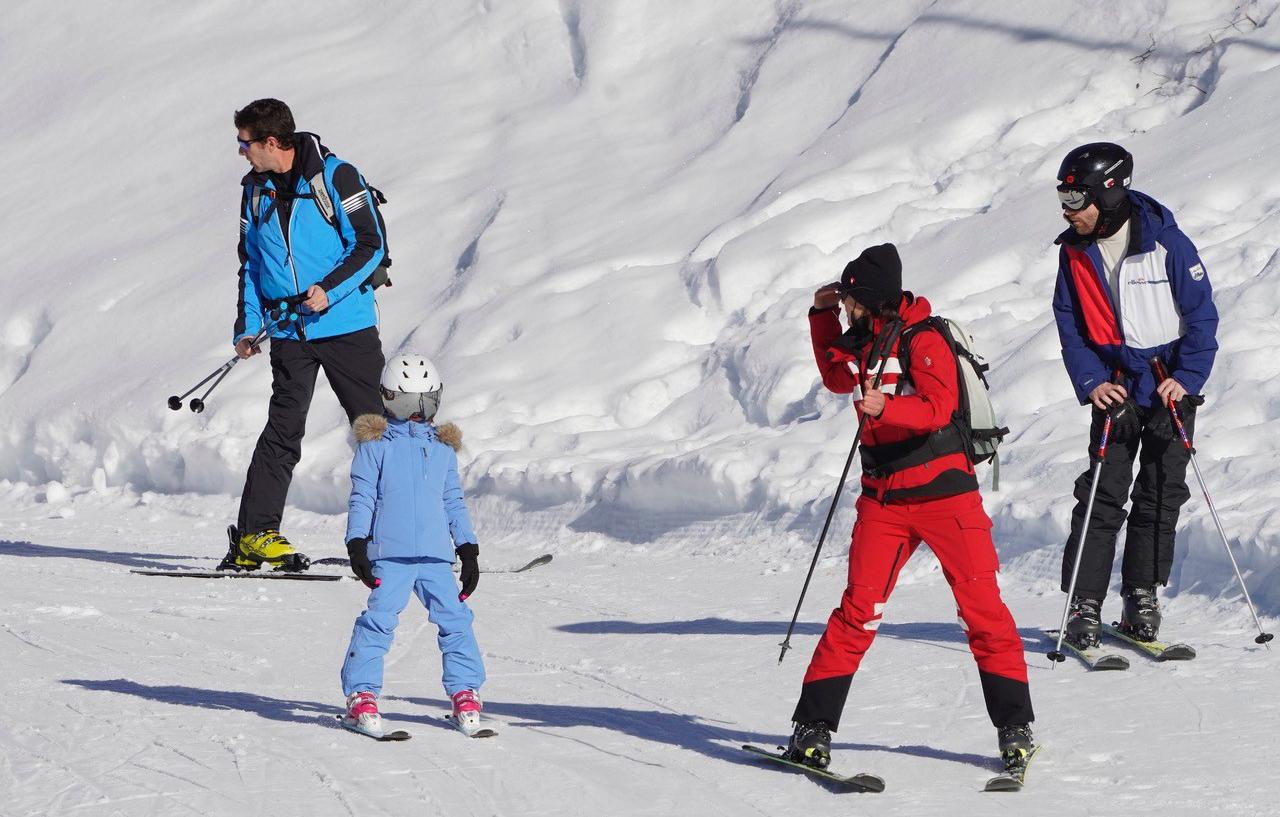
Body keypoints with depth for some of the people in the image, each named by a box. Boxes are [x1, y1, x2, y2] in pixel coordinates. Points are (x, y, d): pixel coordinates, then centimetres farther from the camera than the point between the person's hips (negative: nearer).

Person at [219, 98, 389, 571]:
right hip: (289, 333, 3)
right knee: (283, 430, -3)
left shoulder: (335, 177, -7)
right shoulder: (256, 190, 12)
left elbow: (370, 245, -8)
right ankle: (254, 534, -2)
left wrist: (329, 289, -20)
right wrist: (247, 325, 10)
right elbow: (251, 262, 20)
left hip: (346, 326, -3)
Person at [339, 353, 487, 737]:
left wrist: (468, 550, 15)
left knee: (455, 619, -1)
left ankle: (465, 693, 8)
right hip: (390, 554, -4)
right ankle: (360, 696, -6)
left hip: (436, 555, 4)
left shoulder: (443, 447, 16)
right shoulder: (376, 444, 4)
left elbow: (454, 502, 20)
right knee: (378, 621, -12)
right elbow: (362, 497, 2)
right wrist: (357, 544, -7)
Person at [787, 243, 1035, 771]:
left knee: (982, 606, -5)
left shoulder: (922, 340, -10)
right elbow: (837, 378, 33)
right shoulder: (862, 343, 12)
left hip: (943, 491, -5)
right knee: (858, 609, -3)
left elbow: (939, 406, -23)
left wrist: (885, 407, -40)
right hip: (883, 499, 5)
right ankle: (814, 724, -3)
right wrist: (822, 317, 22)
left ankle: (1014, 725, 3)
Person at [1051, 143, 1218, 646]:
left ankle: (1141, 599, 12)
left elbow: (1201, 315, -8)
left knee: (1161, 494, 2)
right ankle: (1084, 605, -5)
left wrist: (1186, 378, -16)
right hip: (1115, 389, 2)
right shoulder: (1074, 251, 0)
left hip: (1171, 387, -2)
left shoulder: (1165, 241, -12)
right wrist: (1090, 383, -9)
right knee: (1102, 495, -5)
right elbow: (1070, 326, 5)